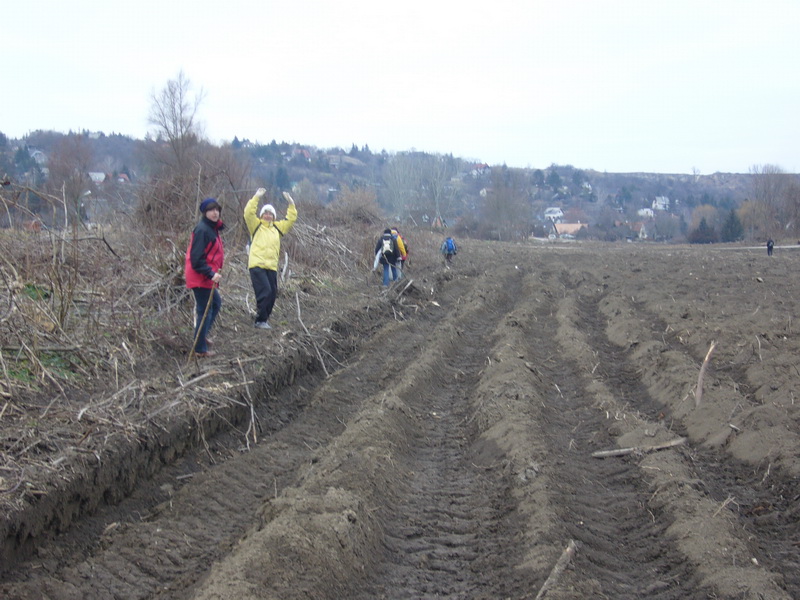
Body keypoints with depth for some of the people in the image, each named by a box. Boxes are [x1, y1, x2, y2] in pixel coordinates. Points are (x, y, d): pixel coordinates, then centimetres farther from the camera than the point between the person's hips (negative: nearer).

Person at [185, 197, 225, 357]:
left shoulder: (213, 229, 12)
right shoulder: (202, 230, -19)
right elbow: (196, 258, -24)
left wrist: (214, 273, 14)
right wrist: (211, 273, -27)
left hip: (208, 277, 10)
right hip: (200, 278, -10)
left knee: (216, 303, 24)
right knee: (204, 311, -4)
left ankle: (203, 335, 35)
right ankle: (200, 349, 5)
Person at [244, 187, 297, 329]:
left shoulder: (278, 227, 19)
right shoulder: (256, 225, 6)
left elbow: (291, 219, 18)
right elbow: (248, 213, -9)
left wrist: (291, 203, 9)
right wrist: (256, 198, -13)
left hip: (272, 266, 6)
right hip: (257, 265, -6)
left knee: (272, 294, 5)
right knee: (265, 292, -15)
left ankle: (264, 317, 20)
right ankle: (260, 320, -8)